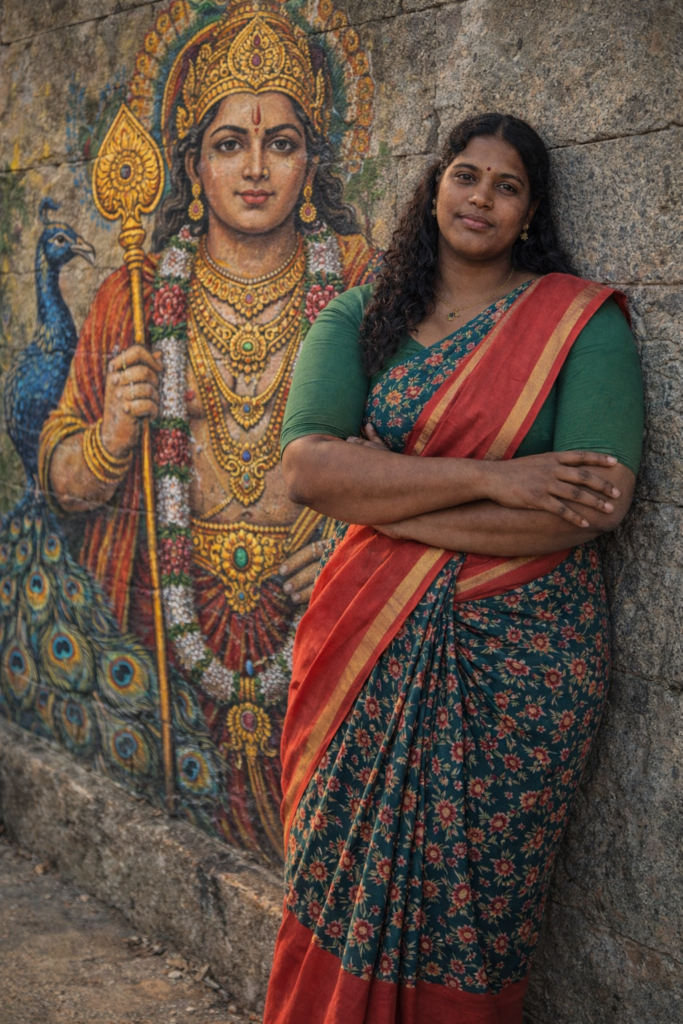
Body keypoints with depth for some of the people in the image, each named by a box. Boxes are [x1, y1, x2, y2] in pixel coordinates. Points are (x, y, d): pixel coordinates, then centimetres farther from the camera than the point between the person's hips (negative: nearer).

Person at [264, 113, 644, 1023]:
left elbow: (599, 503, -15)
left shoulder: (579, 320, -3)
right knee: (349, 885, 12)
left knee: (473, 903, 6)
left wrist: (379, 491, -13)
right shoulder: (358, 321, 6)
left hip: (521, 658, -2)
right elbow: (306, 466, -9)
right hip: (370, 649, 3)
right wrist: (488, 478, -20)